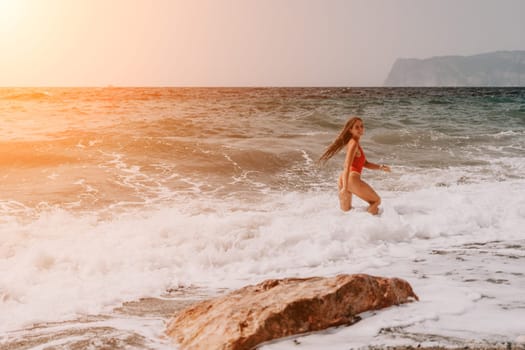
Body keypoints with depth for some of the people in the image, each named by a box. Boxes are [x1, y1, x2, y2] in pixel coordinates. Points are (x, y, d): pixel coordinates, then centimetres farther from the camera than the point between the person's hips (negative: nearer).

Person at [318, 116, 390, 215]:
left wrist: (381, 167, 12)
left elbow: (365, 163, 24)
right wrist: (345, 187, -27)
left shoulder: (355, 143, 19)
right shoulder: (354, 143, -11)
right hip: (352, 178, -9)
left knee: (346, 211, 20)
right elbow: (347, 166, -20)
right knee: (376, 200, 5)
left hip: (343, 179, 9)